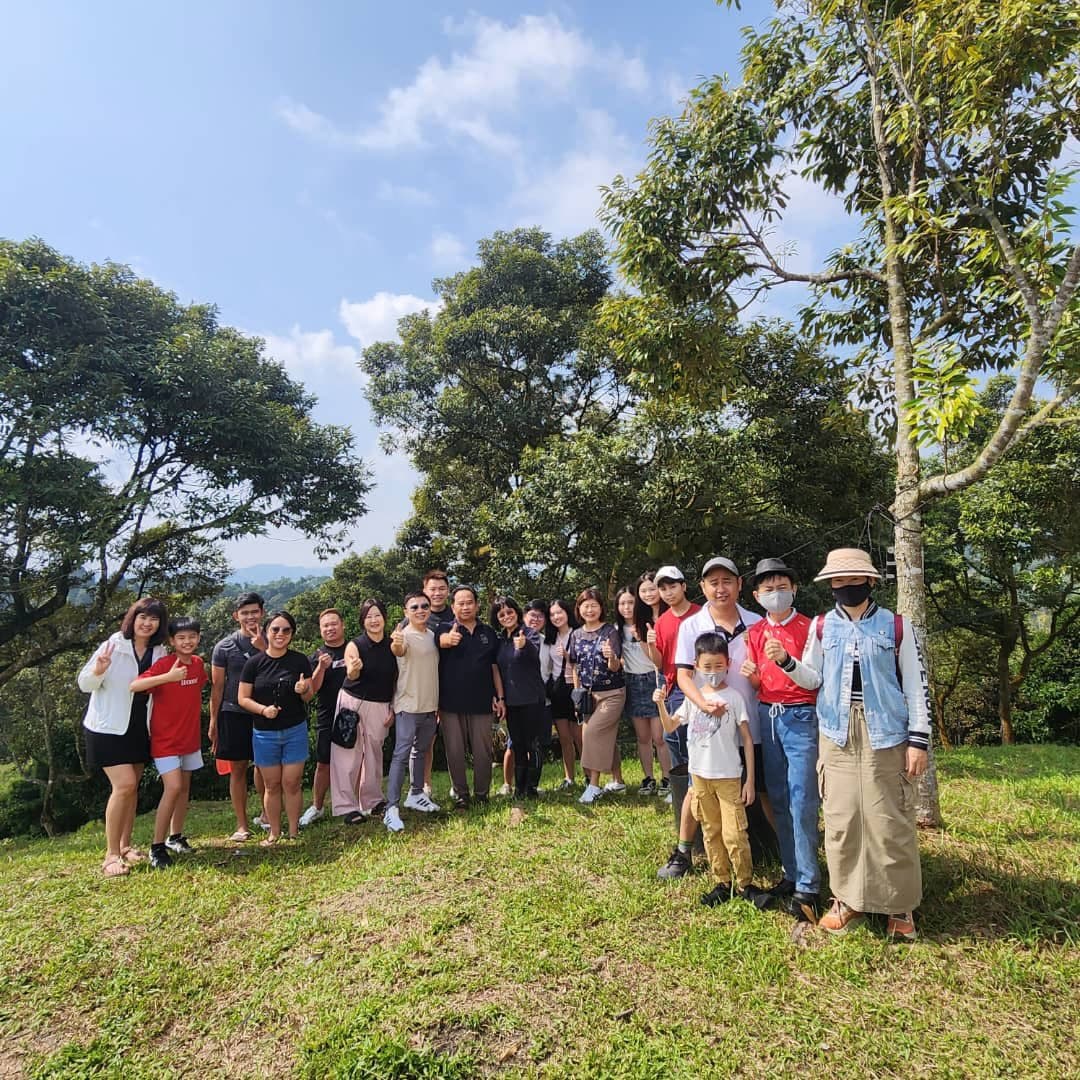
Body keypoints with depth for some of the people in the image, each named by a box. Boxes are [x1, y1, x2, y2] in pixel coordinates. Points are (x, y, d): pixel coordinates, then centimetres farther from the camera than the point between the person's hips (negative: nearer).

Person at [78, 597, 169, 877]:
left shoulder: (159, 652, 0)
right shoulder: (113, 646, -14)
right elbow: (85, 684, -13)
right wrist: (98, 670, -32)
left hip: (139, 728, 6)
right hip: (108, 727, -5)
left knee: (132, 786, 11)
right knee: (124, 784, -14)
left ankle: (125, 845, 25)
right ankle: (111, 854, -2)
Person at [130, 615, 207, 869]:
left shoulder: (198, 663, 0)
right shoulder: (163, 665, -18)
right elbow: (134, 686, -31)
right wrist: (168, 677, -42)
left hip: (191, 736, 7)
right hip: (165, 739, -6)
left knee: (184, 787, 14)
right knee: (173, 787, -14)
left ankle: (175, 837, 28)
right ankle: (157, 847, -1)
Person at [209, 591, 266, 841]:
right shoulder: (224, 647, -1)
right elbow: (217, 686, 2)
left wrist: (264, 649, -18)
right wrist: (213, 722, 0)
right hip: (234, 714, -1)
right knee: (238, 768, 3)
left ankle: (265, 814, 29)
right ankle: (242, 825, 14)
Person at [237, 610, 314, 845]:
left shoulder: (300, 661, -5)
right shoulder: (254, 663, -6)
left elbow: (309, 696, -1)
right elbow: (243, 698, -3)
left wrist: (304, 690, -24)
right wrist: (263, 709, -20)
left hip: (295, 731, 0)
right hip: (264, 733, 0)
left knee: (292, 783, 4)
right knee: (272, 785, 11)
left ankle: (294, 832, 18)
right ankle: (274, 833, 25)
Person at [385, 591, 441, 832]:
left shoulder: (433, 636, 9)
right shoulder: (405, 636, -13)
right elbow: (399, 651, -37)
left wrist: (439, 704, 16)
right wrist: (395, 644, -61)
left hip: (430, 706, 7)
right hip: (408, 705, -7)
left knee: (420, 751, 18)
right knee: (401, 754, -10)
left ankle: (416, 795, 33)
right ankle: (391, 808, -8)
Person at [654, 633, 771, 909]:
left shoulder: (734, 697, -8)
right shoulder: (693, 697, 2)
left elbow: (747, 740, -6)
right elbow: (670, 726, 8)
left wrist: (750, 779, -8)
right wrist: (660, 704, -11)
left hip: (729, 776, -4)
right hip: (700, 775, 4)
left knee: (734, 834, -4)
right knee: (711, 832, 12)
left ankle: (745, 884, 14)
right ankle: (722, 883, 24)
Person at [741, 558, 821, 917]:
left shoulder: (808, 628, -4)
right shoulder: (755, 632, 10)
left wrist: (785, 659, -23)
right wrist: (751, 675, -6)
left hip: (800, 716, -5)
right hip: (767, 716, 5)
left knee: (802, 803, -5)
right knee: (778, 800, 10)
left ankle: (808, 887, 3)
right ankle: (791, 874, 21)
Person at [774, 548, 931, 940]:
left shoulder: (897, 626, 1)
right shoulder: (821, 626, 6)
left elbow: (916, 685, 1)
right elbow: (813, 680, 9)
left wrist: (919, 739, -3)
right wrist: (786, 662, -10)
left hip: (885, 736, -2)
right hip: (836, 736, 2)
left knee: (890, 822, 3)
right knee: (841, 819, 6)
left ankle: (900, 905, 20)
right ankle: (847, 898, 21)